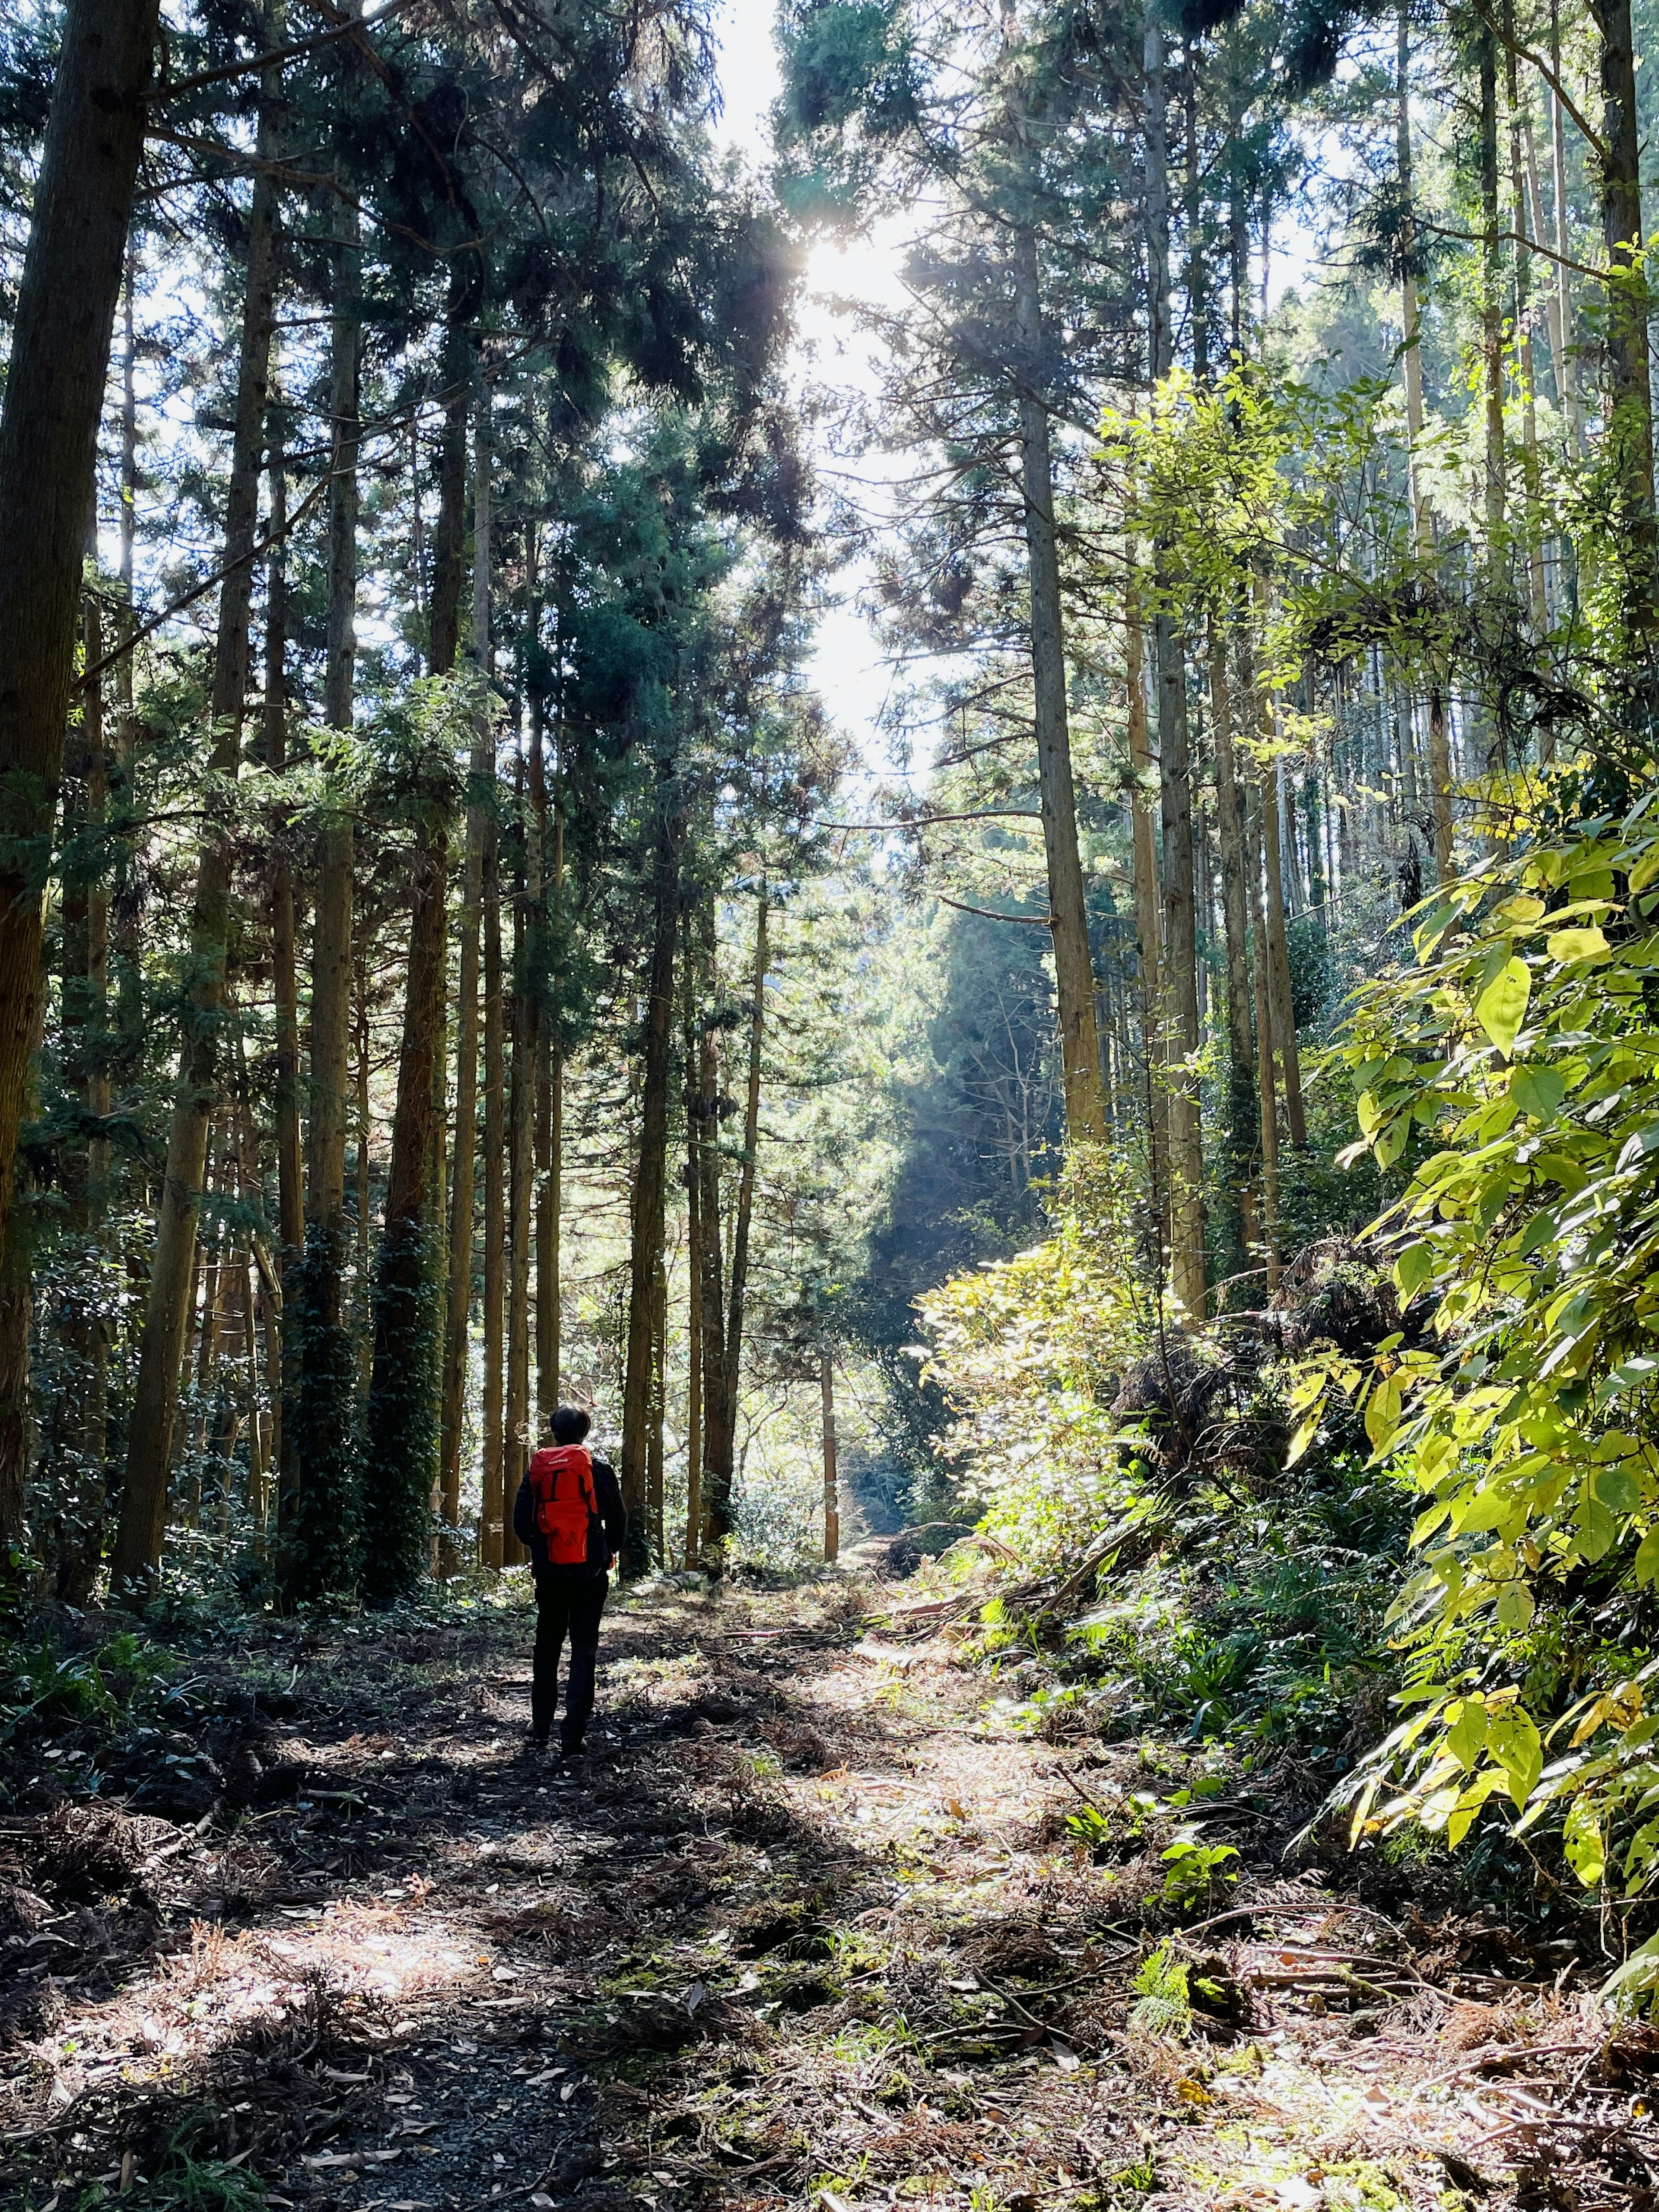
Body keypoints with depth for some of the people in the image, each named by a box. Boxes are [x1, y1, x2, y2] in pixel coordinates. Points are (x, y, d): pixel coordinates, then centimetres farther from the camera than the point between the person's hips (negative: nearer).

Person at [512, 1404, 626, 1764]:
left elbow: (521, 1521, 3)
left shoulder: (537, 1471, 1)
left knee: (547, 1647, 16)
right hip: (590, 1572, -2)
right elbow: (618, 1521, -3)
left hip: (549, 1572, 2)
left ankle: (540, 1732, 19)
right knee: (584, 1650, 2)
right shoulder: (599, 1470, -5)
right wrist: (609, 1551, 16)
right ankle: (572, 1740, -4)